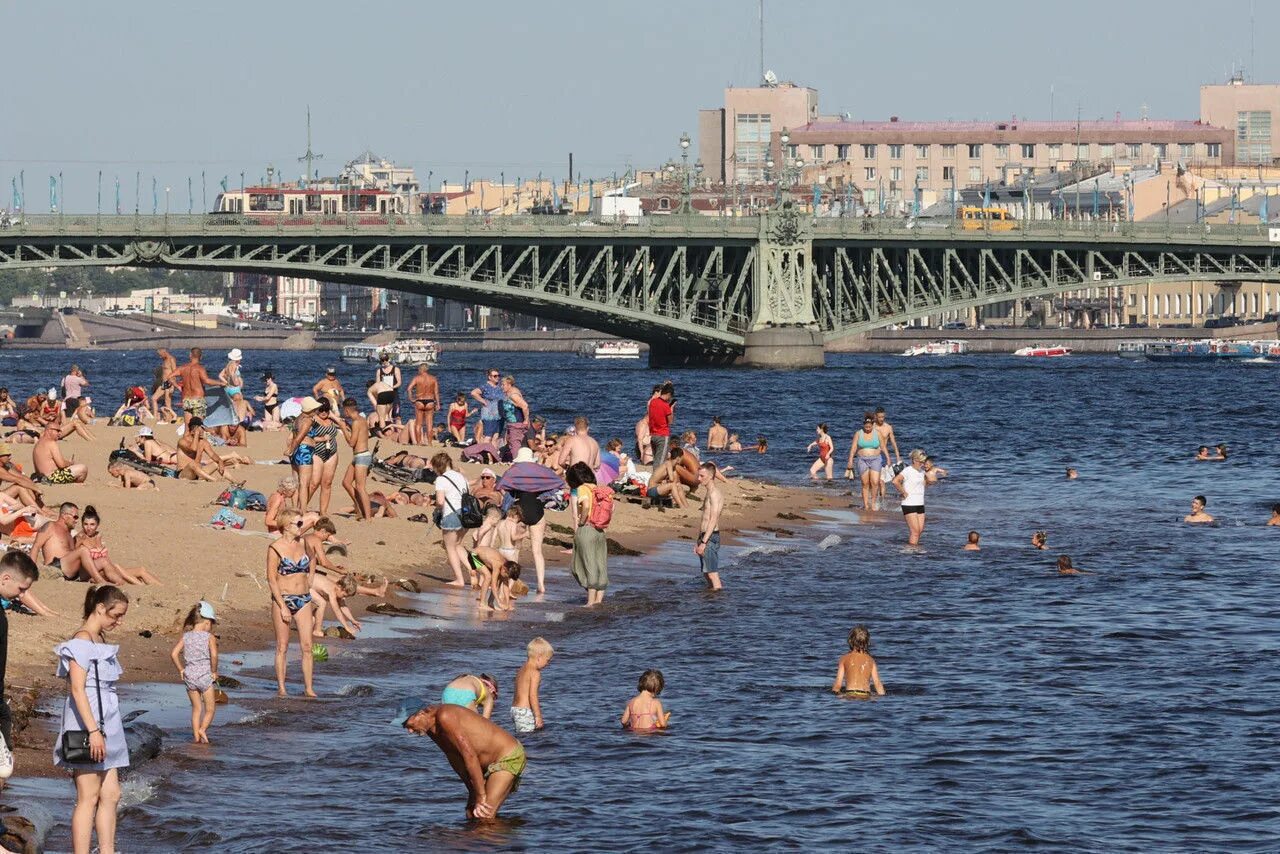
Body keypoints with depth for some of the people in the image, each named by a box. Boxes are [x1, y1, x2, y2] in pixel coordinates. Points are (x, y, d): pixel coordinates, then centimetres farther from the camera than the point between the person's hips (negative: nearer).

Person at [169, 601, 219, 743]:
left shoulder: (186, 637, 3)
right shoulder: (209, 637, -8)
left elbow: (174, 654, -4)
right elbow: (214, 655, -21)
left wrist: (181, 670, 6)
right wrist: (214, 671, -7)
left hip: (189, 676, 4)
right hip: (205, 675, -4)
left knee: (196, 708, 16)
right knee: (210, 708, 8)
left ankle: (196, 735, 14)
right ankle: (203, 728, -14)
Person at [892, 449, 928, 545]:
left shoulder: (921, 471, 12)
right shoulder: (908, 471, -13)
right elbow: (895, 481, -27)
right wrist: (903, 492, -18)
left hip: (920, 504, 8)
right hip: (909, 504, -8)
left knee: (920, 530, 7)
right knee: (915, 531, -11)